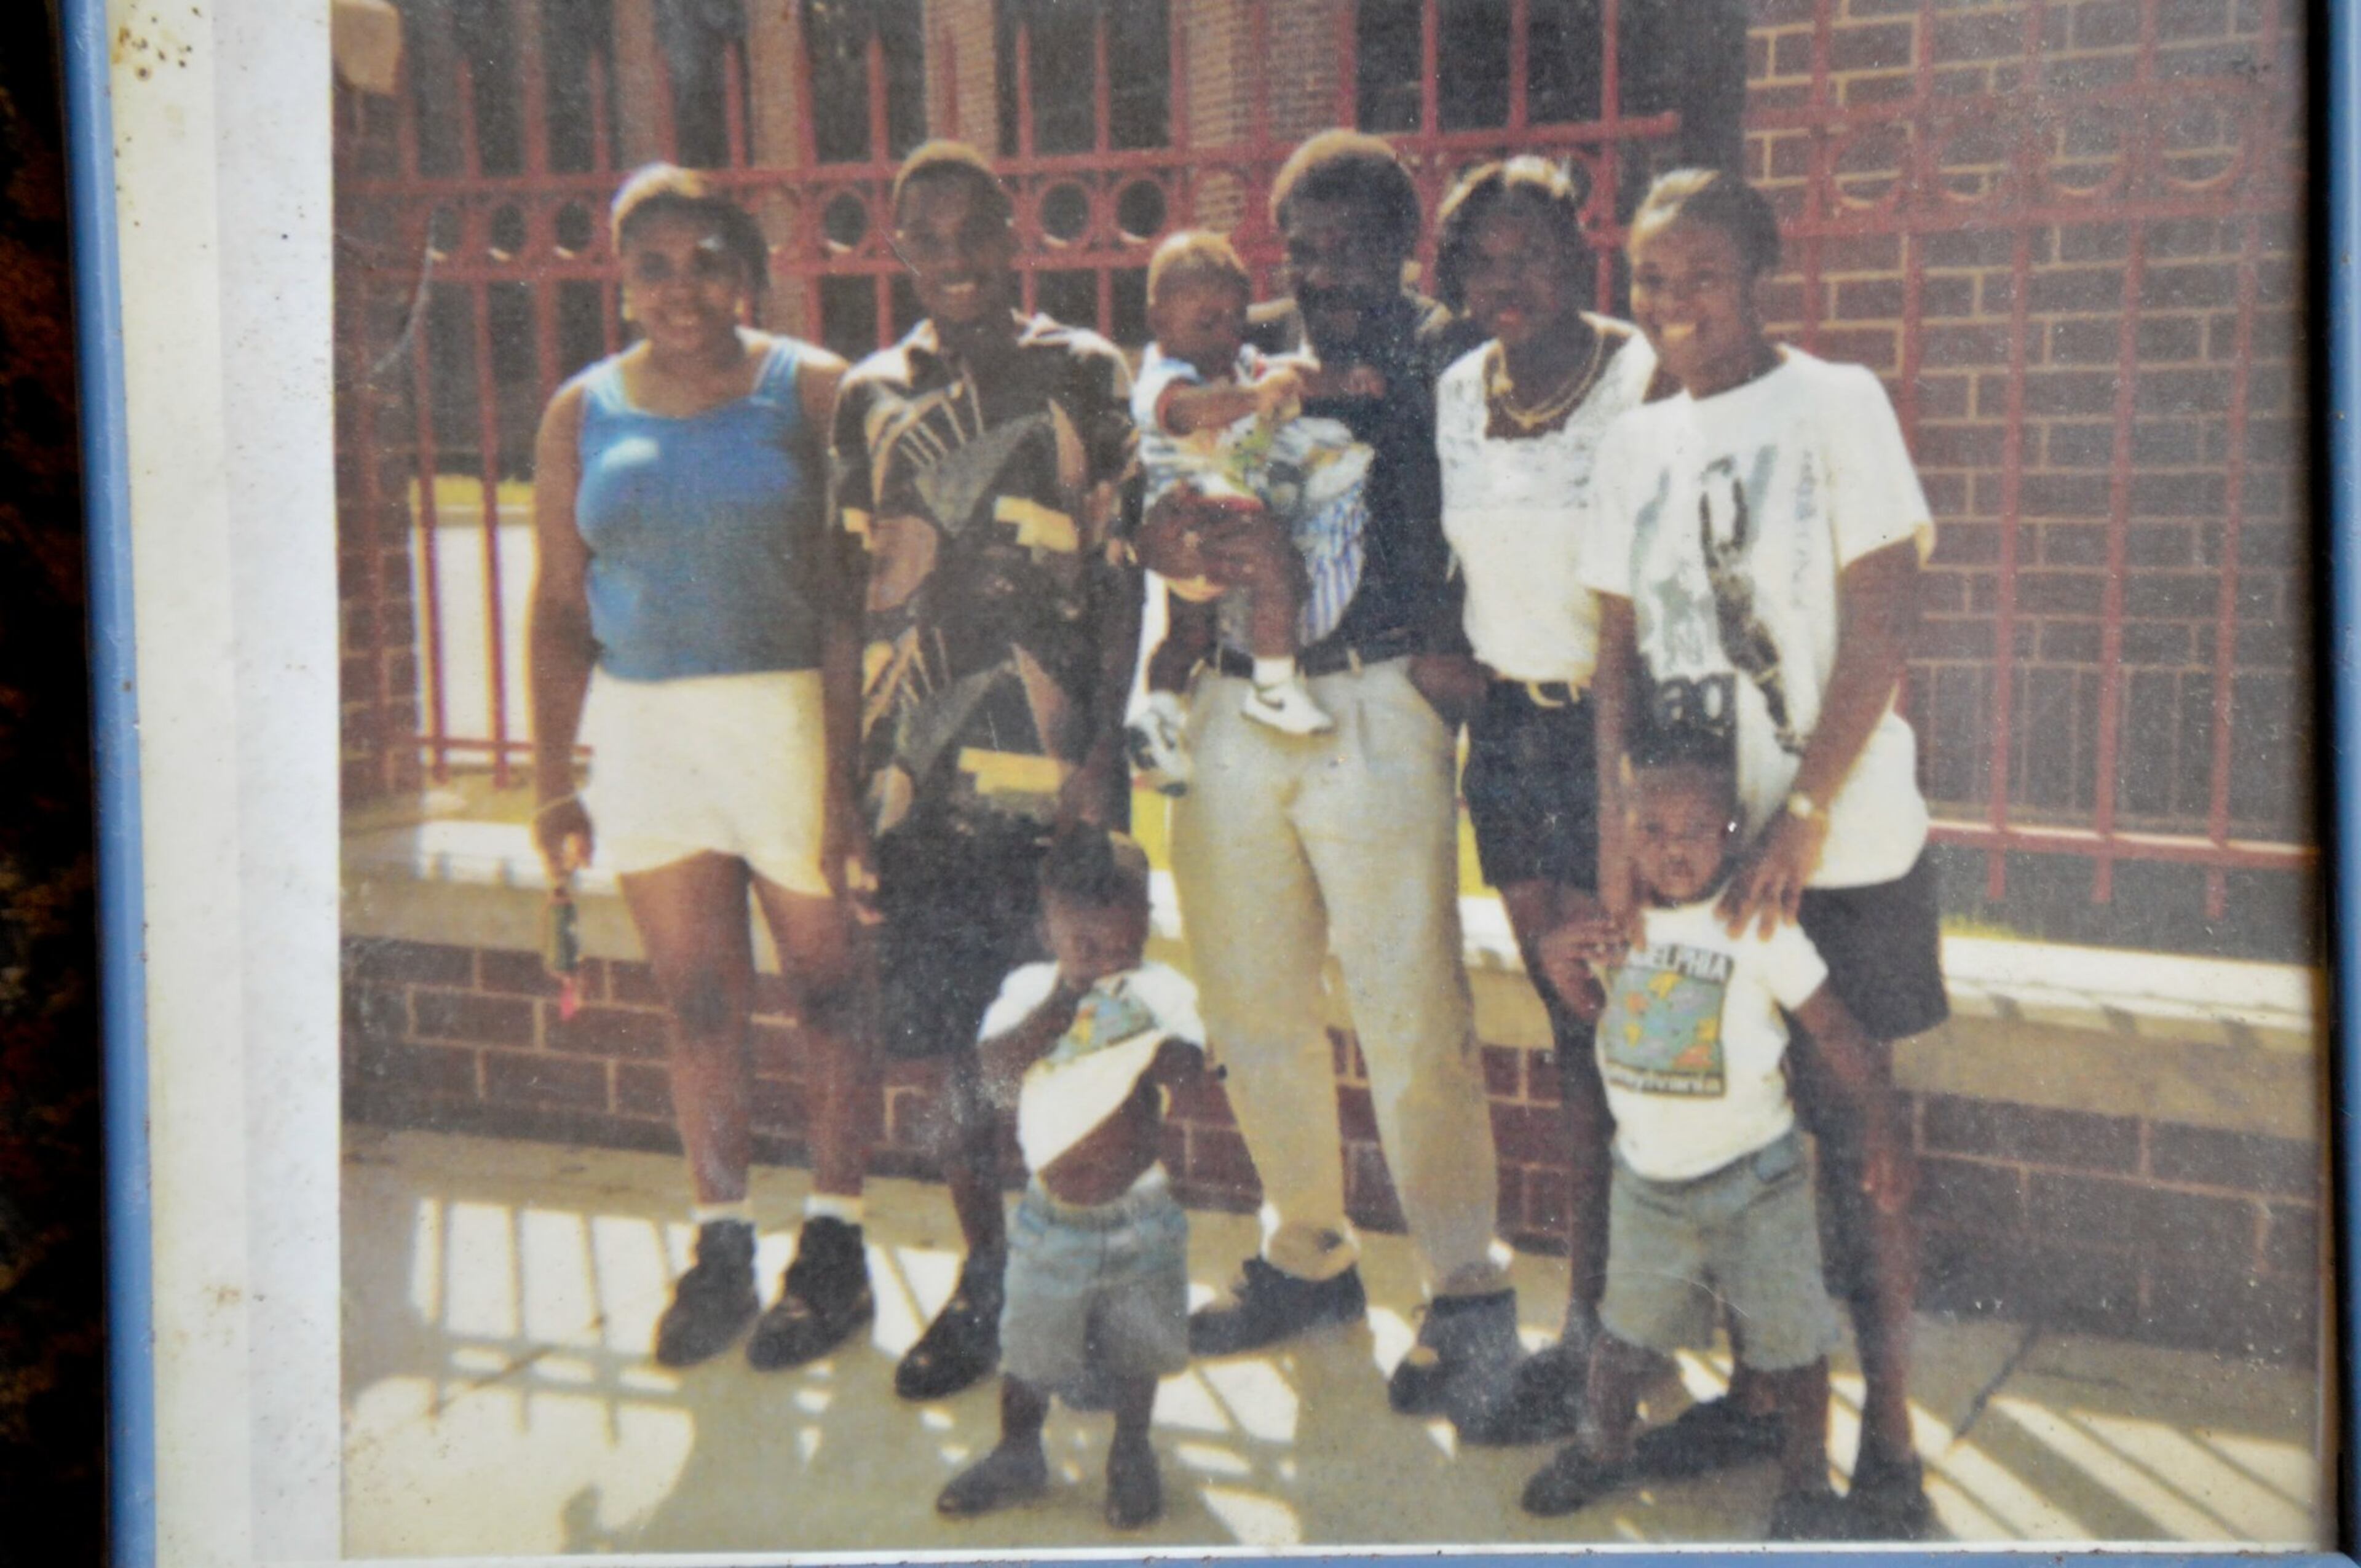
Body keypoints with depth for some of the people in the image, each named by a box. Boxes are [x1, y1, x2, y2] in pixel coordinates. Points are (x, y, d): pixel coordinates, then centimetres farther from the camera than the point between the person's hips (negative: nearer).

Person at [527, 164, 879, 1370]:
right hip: (643, 728, 3)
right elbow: (558, 607, 10)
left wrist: (856, 759, -14)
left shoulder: (812, 391, -2)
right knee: (696, 997, 8)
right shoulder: (583, 414, 8)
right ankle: (721, 1242, 20)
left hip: (792, 715, -3)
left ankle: (834, 1241, 15)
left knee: (828, 987, 3)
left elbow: (861, 587, -6)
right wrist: (554, 784, 6)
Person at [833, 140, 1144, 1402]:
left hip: (1055, 762, -3)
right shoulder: (870, 397, 12)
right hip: (919, 770, 3)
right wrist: (846, 766, 6)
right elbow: (854, 591, 12)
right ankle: (984, 1277, 21)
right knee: (948, 1038, 6)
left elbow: (1123, 573, 1)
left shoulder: (1086, 376, 4)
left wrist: (1103, 748, -8)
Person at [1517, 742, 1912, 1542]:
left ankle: (1806, 1483, 24)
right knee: (1624, 1331, 15)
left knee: (1787, 1339, 5)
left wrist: (1883, 1133, -11)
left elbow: (1836, 1032, -11)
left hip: (1753, 1176, -3)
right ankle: (1602, 1448, 38)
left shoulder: (1756, 926, -15)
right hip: (1648, 1176, 4)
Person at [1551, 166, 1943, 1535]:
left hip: (1835, 852, -5)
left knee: (1848, 1137, 1)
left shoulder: (1833, 405, -5)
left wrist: (1806, 814, -16)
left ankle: (1888, 1440, 14)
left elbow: (1883, 623, -10)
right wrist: (1616, 851, -3)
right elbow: (1620, 652, 7)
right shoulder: (1637, 441, 10)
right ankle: (1755, 1392, 28)